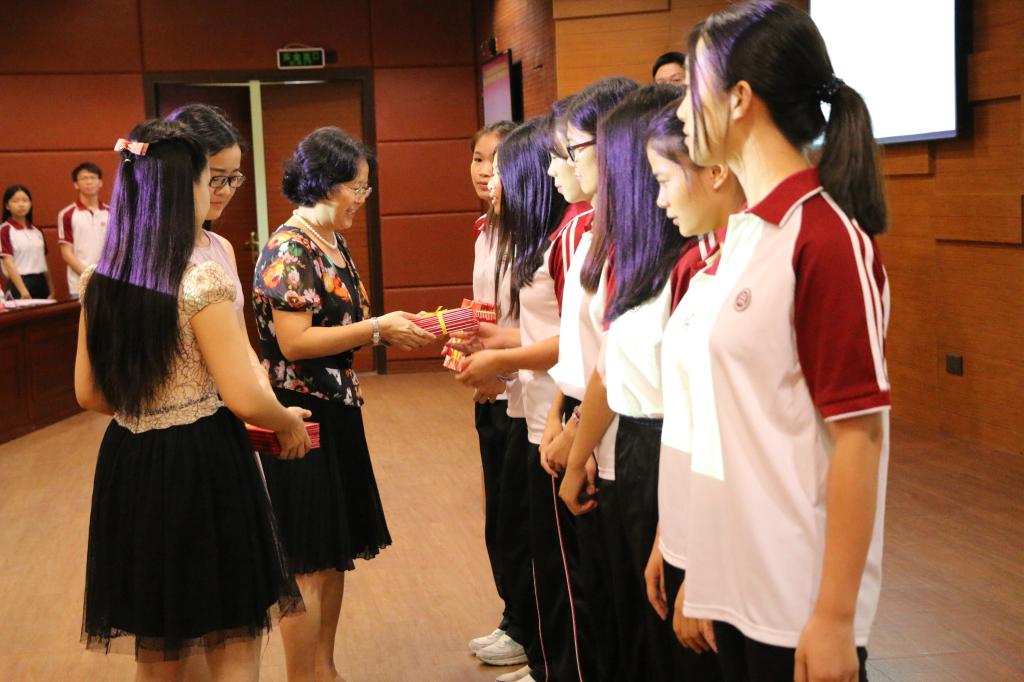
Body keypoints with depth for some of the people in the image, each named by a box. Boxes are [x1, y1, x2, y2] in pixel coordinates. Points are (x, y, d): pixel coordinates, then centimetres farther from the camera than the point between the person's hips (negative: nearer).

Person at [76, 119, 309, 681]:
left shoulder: (98, 282, 3)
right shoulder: (200, 283, -17)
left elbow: (89, 393, 11)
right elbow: (242, 399, -16)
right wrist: (289, 423, 4)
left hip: (128, 467, 7)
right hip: (203, 468, -6)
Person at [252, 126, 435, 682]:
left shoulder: (333, 243, 11)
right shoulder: (289, 249, -15)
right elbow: (294, 342, -22)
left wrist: (392, 331, 1)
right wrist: (377, 329, -18)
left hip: (337, 415, 9)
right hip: (302, 419, -9)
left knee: (334, 554, 15)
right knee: (307, 564, -1)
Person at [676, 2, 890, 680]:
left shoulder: (826, 240, -16)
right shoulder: (744, 234, 8)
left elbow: (859, 435, -18)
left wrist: (835, 619, -18)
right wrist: (689, 552, 15)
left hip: (798, 602, -8)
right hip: (735, 580, 8)